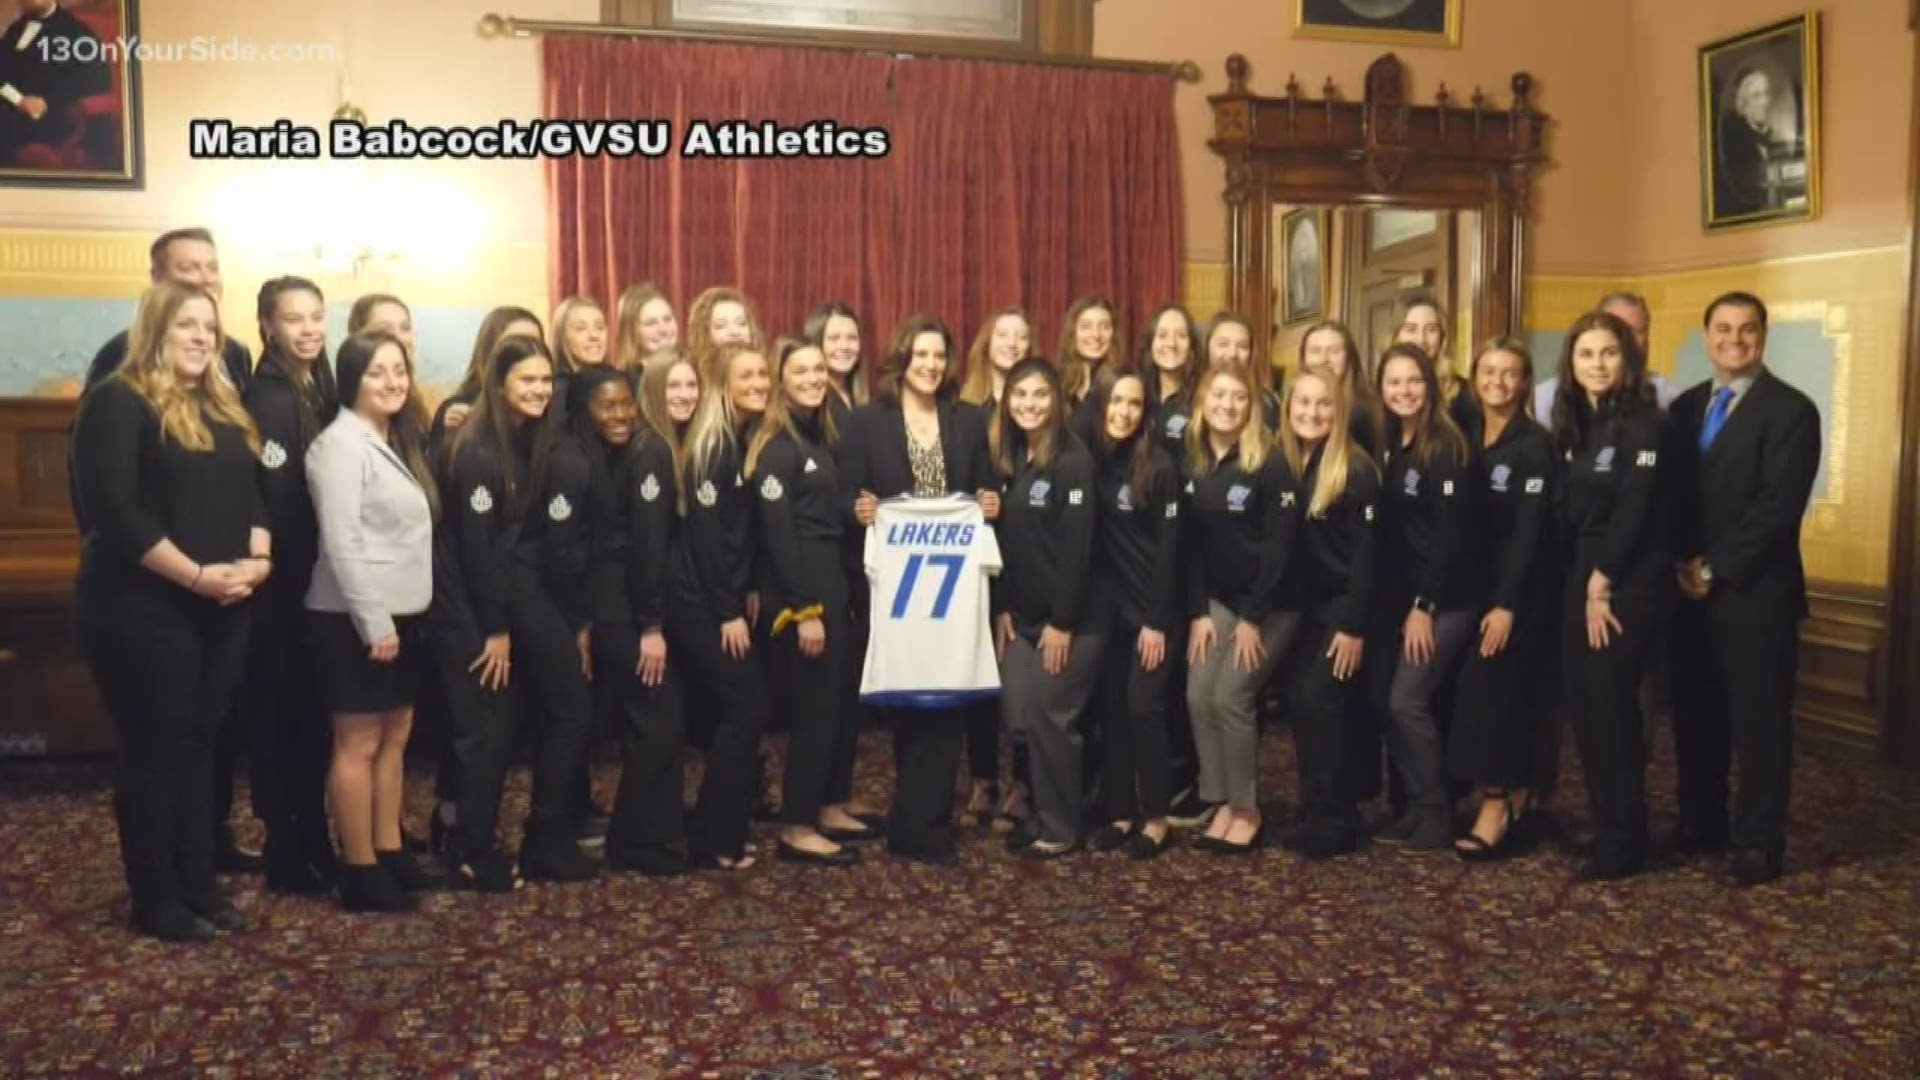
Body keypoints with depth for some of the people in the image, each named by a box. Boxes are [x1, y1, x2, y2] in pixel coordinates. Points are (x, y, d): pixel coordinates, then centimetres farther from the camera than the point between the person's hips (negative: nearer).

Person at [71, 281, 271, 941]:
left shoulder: (224, 408, 15)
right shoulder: (118, 403, -9)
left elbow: (252, 495, 15)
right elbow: (116, 514, -18)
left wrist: (258, 559, -4)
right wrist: (195, 575, -20)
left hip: (223, 608, 7)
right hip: (144, 608, -7)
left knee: (199, 744, 13)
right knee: (154, 749, 2)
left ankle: (199, 884, 24)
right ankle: (155, 901, 13)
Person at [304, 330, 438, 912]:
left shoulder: (397, 442, 14)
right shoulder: (341, 444, -13)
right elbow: (341, 543, -19)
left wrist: (398, 617, 10)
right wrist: (374, 623, -21)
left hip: (400, 614, 9)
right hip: (355, 618, -9)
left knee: (395, 735, 13)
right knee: (358, 743, -1)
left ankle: (390, 852, 23)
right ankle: (360, 871, 7)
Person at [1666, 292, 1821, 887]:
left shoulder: (1790, 409, -6)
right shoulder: (1686, 406, 13)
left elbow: (1777, 507, -14)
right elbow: (1673, 494, 11)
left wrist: (1715, 569, -15)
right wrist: (1684, 563, -3)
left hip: (1754, 589, -5)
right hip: (1690, 585, 5)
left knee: (1759, 716, 3)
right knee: (1696, 711, 11)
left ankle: (1758, 840, 12)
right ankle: (1700, 821, 24)